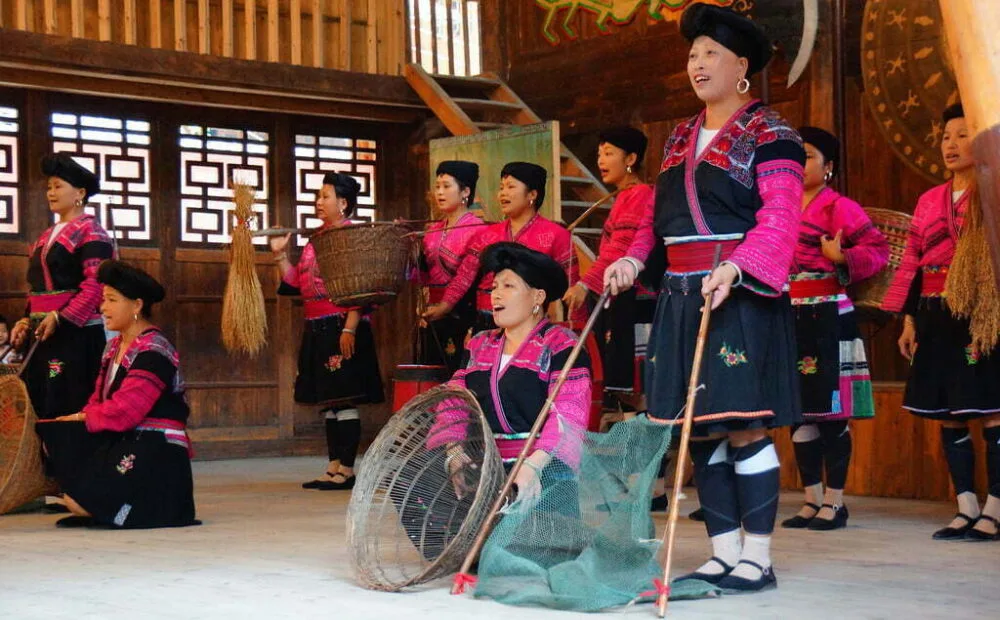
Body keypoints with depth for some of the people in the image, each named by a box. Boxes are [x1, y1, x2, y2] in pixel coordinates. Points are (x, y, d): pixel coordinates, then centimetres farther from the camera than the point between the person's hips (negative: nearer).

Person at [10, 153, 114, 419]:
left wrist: (60, 318, -21)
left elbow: (95, 286, -16)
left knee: (70, 409, -7)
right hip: (43, 333, 8)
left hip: (76, 332, -8)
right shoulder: (48, 236, 19)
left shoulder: (89, 231, -7)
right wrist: (27, 320, 7)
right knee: (41, 407, 7)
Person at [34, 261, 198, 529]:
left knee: (77, 501, -20)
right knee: (53, 436, -4)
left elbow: (125, 410, -21)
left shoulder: (154, 351, -14)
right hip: (120, 442, 9)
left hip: (157, 454, -9)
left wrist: (82, 417, -7)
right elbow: (98, 400, 13)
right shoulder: (114, 348, 16)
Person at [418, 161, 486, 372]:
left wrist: (446, 306, -21)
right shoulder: (433, 230, 15)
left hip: (463, 316, -7)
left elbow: (469, 276, -16)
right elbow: (424, 275, 14)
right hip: (433, 317, 7)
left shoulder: (476, 229, -8)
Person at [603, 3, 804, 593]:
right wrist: (635, 258, 3)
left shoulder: (770, 133, -2)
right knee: (700, 430, 6)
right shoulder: (681, 138, 19)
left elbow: (780, 216, -13)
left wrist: (735, 267, -28)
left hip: (741, 296, -7)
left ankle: (758, 559, -1)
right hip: (683, 296, 7)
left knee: (743, 427, -8)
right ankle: (723, 555, 13)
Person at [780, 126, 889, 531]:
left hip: (828, 319, -7)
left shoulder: (839, 207, -4)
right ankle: (812, 499, 18)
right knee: (798, 411, 9)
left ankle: (834, 502, 6)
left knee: (831, 411, -2)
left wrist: (842, 258, -25)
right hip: (789, 320, 7)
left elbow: (878, 248, -11)